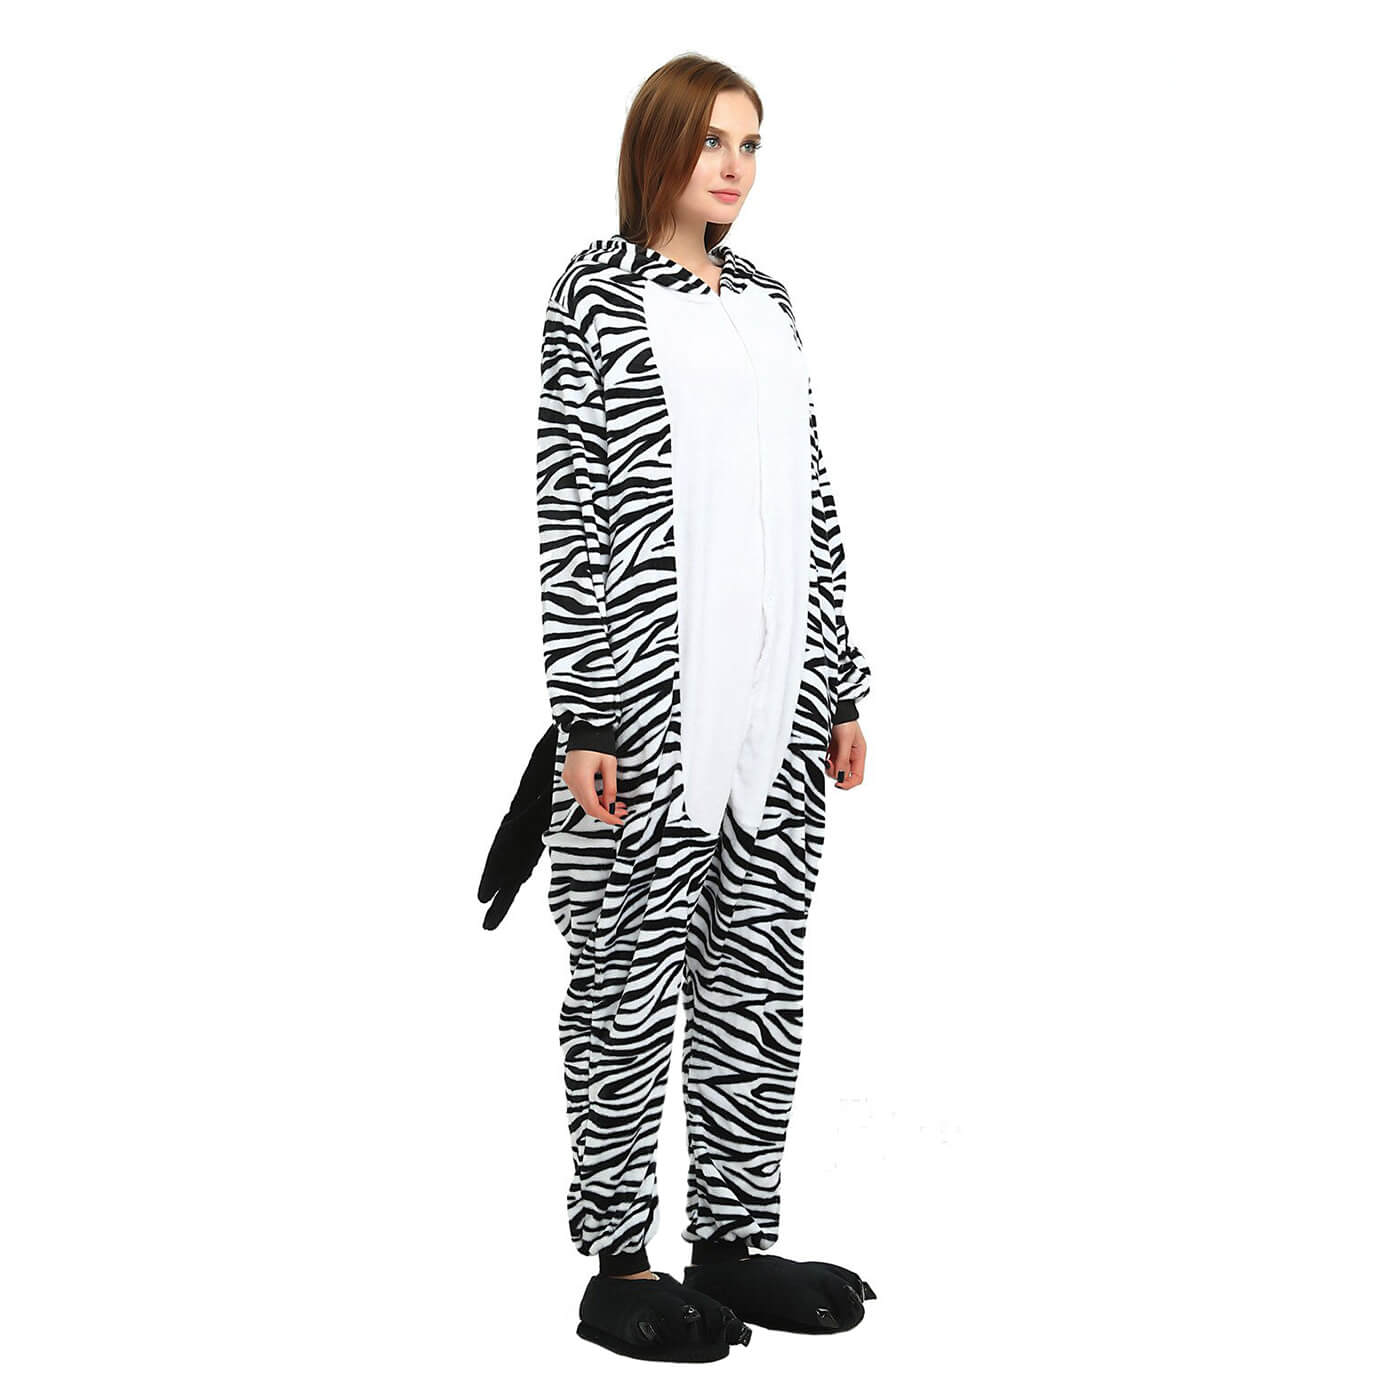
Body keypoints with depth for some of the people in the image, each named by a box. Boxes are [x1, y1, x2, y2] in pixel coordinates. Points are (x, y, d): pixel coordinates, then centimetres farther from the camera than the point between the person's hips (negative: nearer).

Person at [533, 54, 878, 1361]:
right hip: (650, 701, -6)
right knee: (629, 982, 0)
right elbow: (567, 508, -7)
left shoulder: (767, 299, 16)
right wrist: (584, 716, -13)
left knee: (760, 977, 9)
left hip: (779, 700, 6)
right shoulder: (596, 291, -2)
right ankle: (620, 1263, 9)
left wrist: (842, 687, 14)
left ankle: (732, 1241, 19)